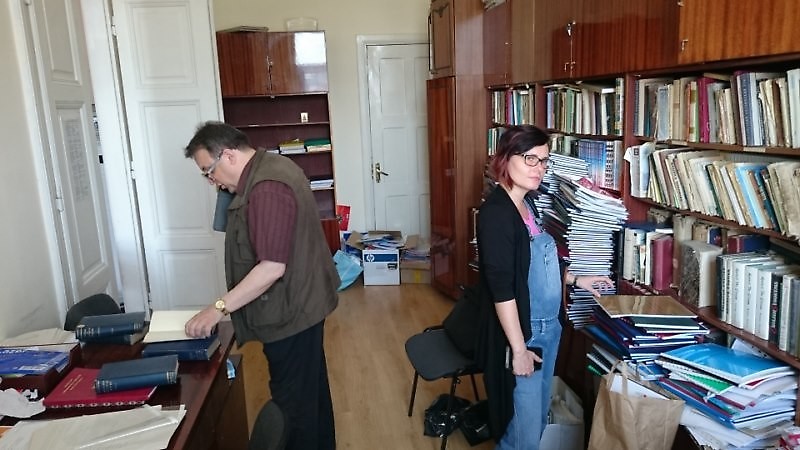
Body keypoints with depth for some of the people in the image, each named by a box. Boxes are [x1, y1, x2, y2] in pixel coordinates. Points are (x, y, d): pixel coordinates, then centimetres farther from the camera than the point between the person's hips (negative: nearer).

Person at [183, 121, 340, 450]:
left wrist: (219, 308, -25)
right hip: (302, 303, 11)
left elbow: (272, 267, -30)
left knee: (293, 401, 5)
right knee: (311, 388, 24)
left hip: (289, 312, -11)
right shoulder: (270, 168, 8)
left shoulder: (267, 189, -26)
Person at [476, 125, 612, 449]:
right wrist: (519, 349, -22)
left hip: (548, 327, 9)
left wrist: (575, 280, 20)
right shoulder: (496, 212, -22)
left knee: (539, 417, 23)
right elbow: (502, 288, -24)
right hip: (520, 333, -9)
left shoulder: (528, 203, 6)